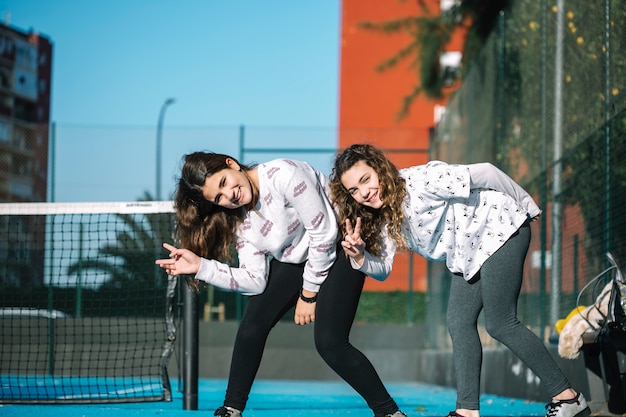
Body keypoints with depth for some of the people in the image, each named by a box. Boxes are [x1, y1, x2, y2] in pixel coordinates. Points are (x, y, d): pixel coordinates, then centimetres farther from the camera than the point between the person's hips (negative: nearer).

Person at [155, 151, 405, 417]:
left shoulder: (283, 175, -30)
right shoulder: (240, 222, -9)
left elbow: (324, 232, -25)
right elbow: (256, 280, -13)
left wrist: (308, 293, -17)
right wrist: (200, 266, -23)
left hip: (337, 248, -7)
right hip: (295, 259, 7)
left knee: (329, 343, -18)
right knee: (252, 326, -5)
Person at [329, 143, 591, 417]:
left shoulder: (422, 180, -27)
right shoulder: (385, 216, -1)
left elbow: (483, 173, -20)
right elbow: (382, 267, -3)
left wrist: (527, 205, -8)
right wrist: (360, 257, -26)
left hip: (500, 228, -9)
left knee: (500, 325, -9)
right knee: (458, 322, 1)